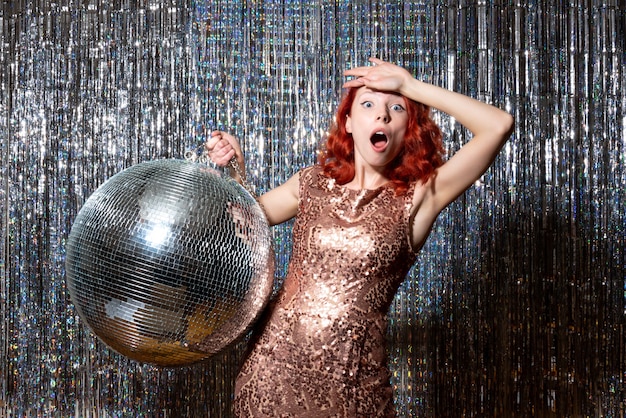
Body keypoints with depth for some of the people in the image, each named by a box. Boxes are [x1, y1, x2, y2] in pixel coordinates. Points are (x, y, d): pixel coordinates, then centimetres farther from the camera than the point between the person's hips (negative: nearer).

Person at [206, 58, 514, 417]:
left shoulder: (419, 197, -4)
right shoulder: (313, 183, 5)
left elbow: (499, 125, -14)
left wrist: (410, 85, -9)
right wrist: (234, 168, 3)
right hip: (274, 365, 3)